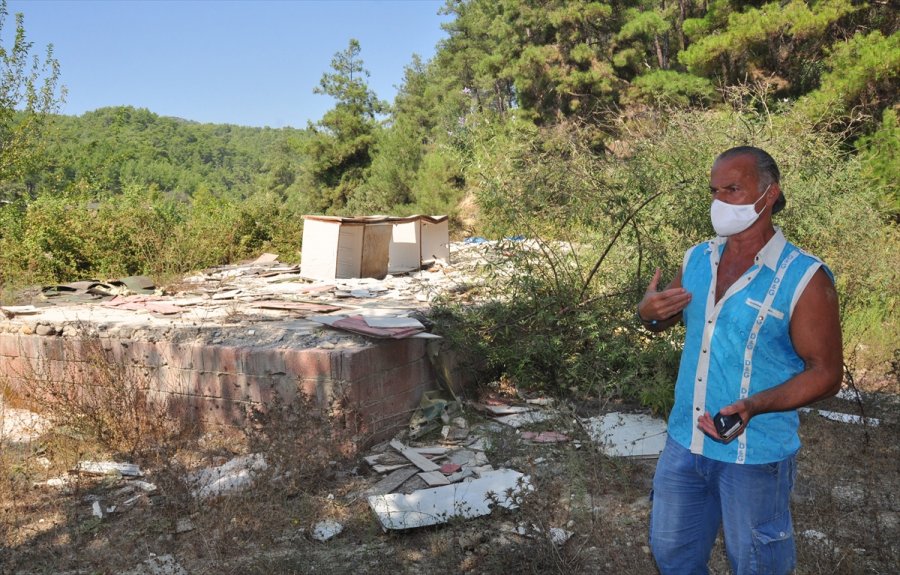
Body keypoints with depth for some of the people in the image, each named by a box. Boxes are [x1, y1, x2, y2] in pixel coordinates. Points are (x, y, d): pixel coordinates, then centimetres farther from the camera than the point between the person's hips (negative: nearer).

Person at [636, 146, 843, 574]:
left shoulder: (804, 279, -16)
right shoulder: (697, 259, 1)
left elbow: (826, 373, -15)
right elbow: (667, 319, 15)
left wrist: (754, 406, -30)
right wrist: (648, 312, -10)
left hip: (755, 456, -5)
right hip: (684, 441, 5)